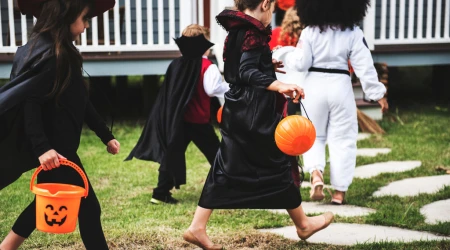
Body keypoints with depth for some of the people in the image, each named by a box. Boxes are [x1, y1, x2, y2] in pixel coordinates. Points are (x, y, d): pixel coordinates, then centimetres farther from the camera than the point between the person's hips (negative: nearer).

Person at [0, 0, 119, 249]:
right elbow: (29, 103, -25)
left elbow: (78, 101, 15)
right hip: (54, 146, -10)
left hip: (56, 143, 10)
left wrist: (105, 135, 15)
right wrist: (42, 147, -33)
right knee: (86, 206, -2)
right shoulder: (48, 54, -18)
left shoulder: (62, 52, 12)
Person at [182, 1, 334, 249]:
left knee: (226, 169, 9)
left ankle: (197, 227, 5)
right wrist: (279, 86, -38)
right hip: (255, 113, -9)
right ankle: (303, 224, 22)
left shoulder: (236, 31, 13)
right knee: (279, 164, 6)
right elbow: (248, 72, -25)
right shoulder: (253, 32, -14)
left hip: (237, 110, 9)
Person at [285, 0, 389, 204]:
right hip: (340, 87, 0)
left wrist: (287, 57, 16)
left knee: (314, 135, 17)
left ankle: (316, 173, -8)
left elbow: (300, 64, -5)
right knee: (342, 138, 9)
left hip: (314, 86, 1)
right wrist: (378, 93, -1)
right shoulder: (353, 32, -4)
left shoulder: (310, 31, -5)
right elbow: (364, 66, -6)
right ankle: (339, 190, 10)